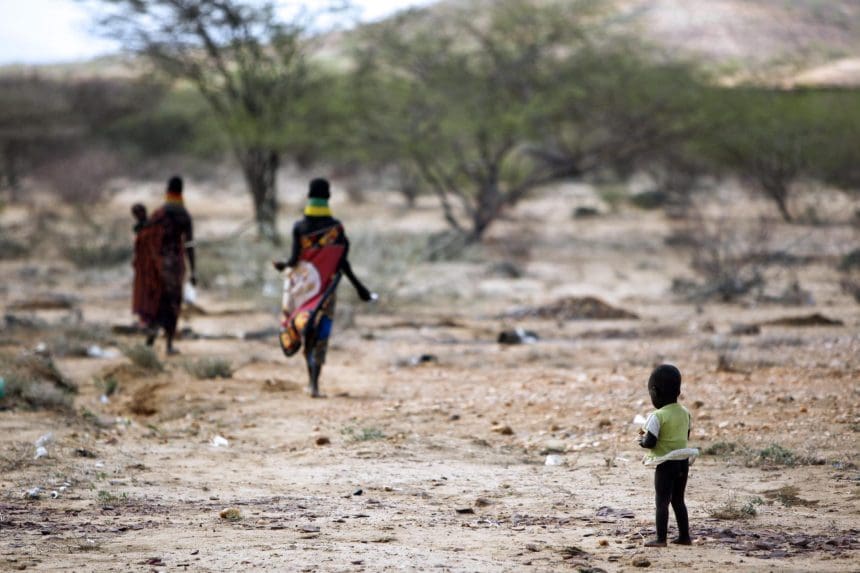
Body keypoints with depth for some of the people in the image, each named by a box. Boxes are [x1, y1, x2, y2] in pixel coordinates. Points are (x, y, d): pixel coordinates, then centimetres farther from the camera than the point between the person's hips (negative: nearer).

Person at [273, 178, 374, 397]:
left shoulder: (299, 227, -7)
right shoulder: (336, 227, -6)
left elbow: (295, 259, -10)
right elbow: (342, 263, -8)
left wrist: (283, 264, 12)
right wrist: (359, 288, -1)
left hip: (304, 286, 0)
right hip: (326, 287, 0)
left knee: (305, 331, 15)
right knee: (321, 334, 3)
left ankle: (312, 379, 8)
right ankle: (314, 383, -8)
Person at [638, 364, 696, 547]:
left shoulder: (658, 417, -17)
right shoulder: (685, 413, 5)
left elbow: (650, 442, -20)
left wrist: (642, 439, 3)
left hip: (666, 464, -7)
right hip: (683, 462, 7)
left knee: (662, 501, -1)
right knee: (678, 500, 17)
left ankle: (661, 538, -3)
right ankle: (684, 536, 19)